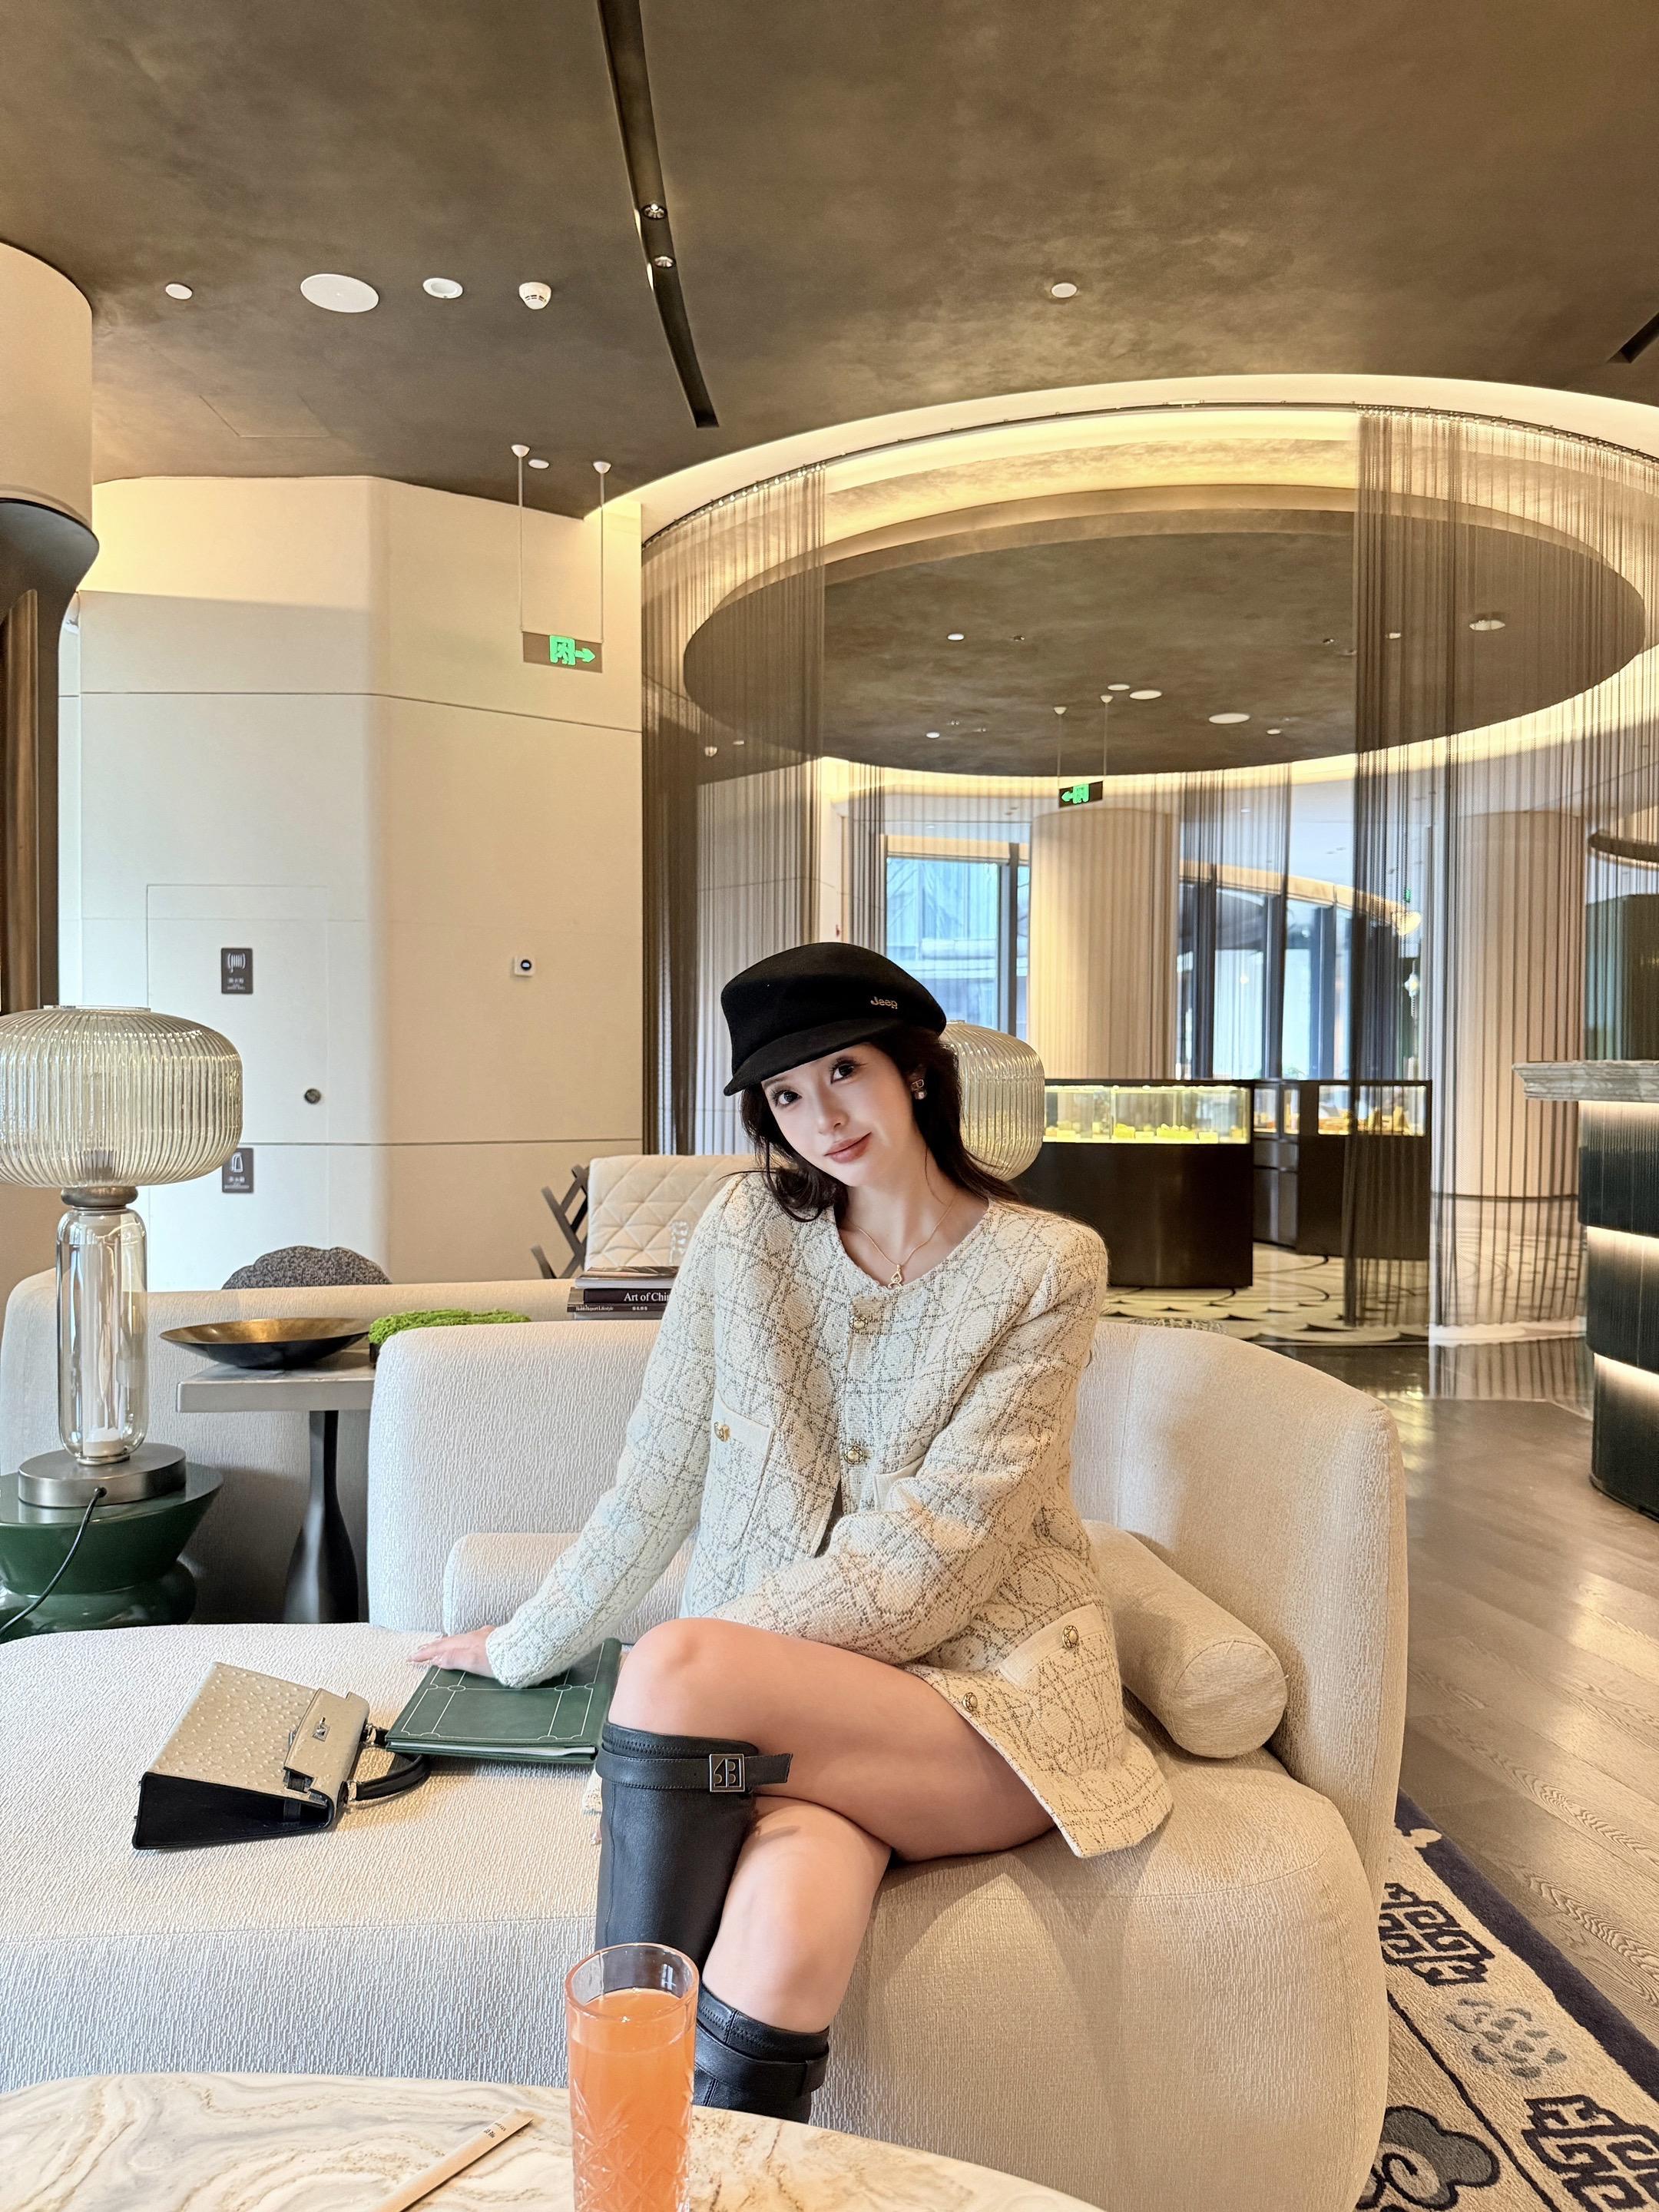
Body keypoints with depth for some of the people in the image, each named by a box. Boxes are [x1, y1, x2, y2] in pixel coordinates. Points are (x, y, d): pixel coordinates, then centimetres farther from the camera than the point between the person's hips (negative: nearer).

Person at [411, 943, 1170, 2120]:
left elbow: (934, 1546, -11)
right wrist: (530, 1647, 14)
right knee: (785, 1935, -33)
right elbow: (658, 1479, 10)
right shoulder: (748, 1229, 5)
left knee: (676, 1669, -30)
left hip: (987, 1688, -2)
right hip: (785, 1700, 2)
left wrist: (704, 1661, -15)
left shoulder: (1047, 1266, -4)